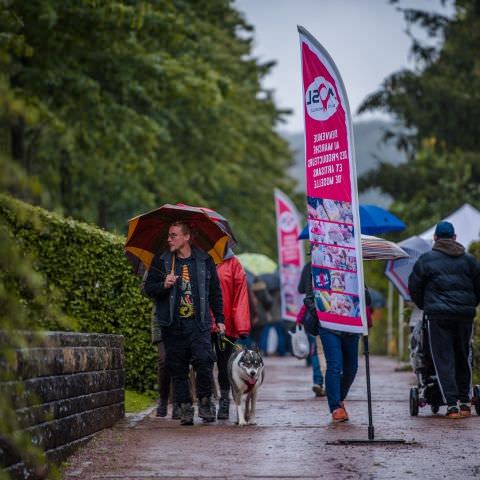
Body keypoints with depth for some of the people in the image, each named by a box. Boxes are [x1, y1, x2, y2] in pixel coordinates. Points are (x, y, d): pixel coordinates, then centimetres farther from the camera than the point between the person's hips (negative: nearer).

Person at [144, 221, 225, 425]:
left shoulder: (204, 260, 8)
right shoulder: (161, 260, 7)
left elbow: (215, 292, 14)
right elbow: (148, 288, 7)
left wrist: (219, 319, 11)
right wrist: (164, 285, -13)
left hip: (199, 324, -1)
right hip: (173, 324, 1)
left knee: (204, 361, -15)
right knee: (177, 368, 2)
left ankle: (205, 401, 3)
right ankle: (185, 407, 11)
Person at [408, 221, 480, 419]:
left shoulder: (426, 259, 2)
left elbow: (414, 287, 5)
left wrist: (424, 306, 22)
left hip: (438, 315, -3)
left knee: (443, 360, -1)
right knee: (463, 358, 15)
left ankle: (452, 404, -9)